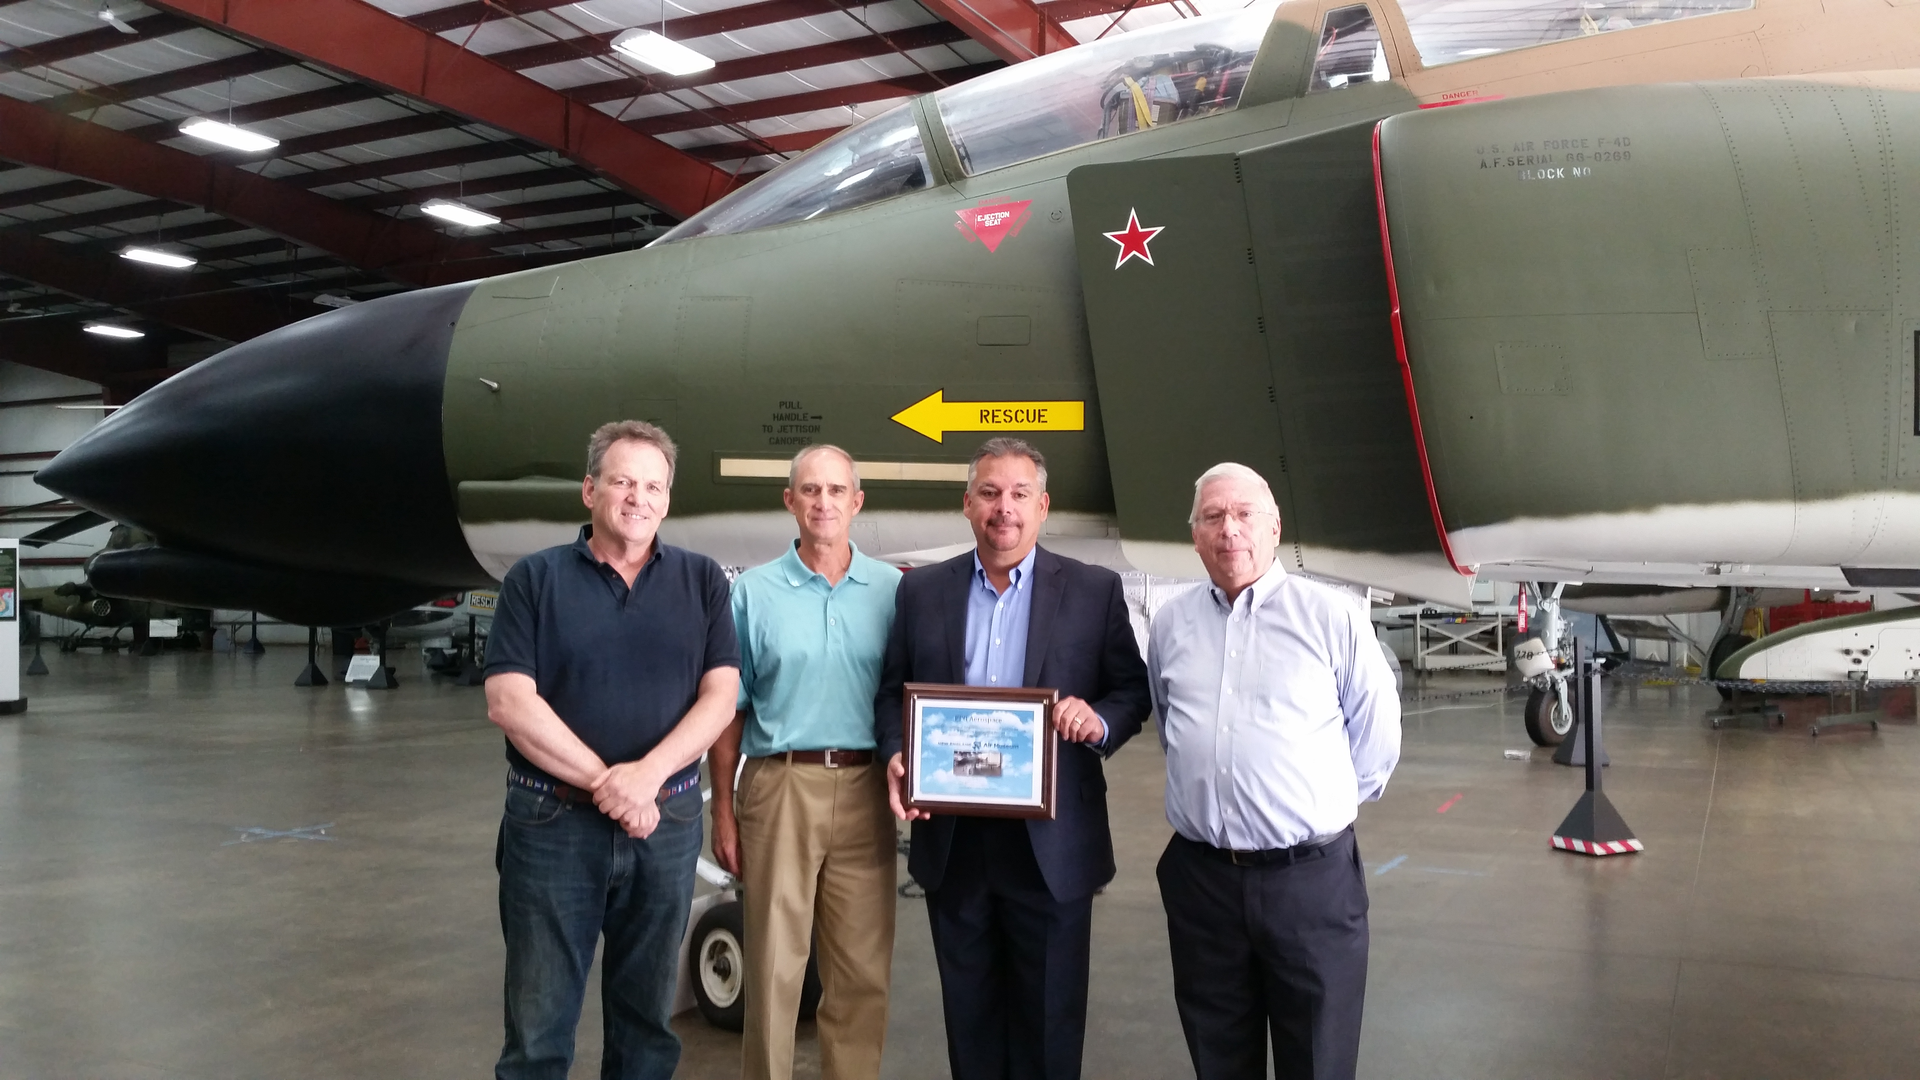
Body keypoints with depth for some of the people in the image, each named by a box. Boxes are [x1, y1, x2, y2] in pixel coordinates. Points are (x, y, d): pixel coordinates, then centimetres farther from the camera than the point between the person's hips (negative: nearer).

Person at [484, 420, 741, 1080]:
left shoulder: (702, 581, 5)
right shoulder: (536, 578, -1)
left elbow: (720, 695, -2)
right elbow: (508, 703, -9)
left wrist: (647, 775, -17)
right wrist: (605, 782, -15)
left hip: (667, 823, 2)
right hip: (553, 824, -2)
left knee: (647, 1017, 15)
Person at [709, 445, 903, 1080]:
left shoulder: (893, 590, 7)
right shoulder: (753, 592, 4)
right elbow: (729, 709, 5)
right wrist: (722, 811, 0)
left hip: (866, 793, 1)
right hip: (779, 788, -1)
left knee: (864, 973, 7)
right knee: (773, 967, 4)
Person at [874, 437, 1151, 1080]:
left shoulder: (1095, 591, -1)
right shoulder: (921, 592, 5)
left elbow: (1132, 690, 2)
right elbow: (892, 693, 8)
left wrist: (1099, 720, -19)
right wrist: (895, 756, -10)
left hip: (1053, 846, -2)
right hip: (952, 842, 2)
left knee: (1049, 1021, 10)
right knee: (969, 1013, 16)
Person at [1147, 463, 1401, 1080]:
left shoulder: (1333, 616, -6)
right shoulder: (1171, 623, 7)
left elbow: (1376, 730, 1)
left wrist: (1330, 806, 8)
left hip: (1312, 877, -3)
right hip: (1199, 877, 3)